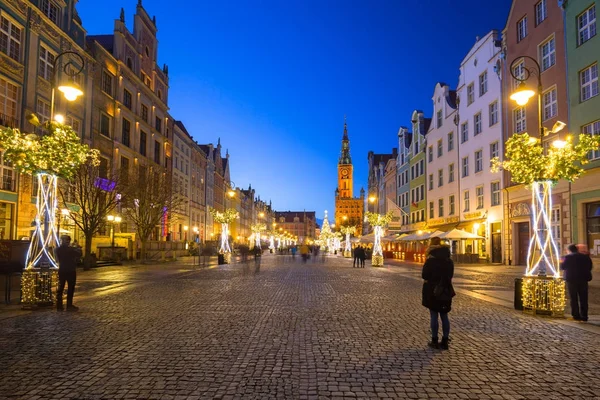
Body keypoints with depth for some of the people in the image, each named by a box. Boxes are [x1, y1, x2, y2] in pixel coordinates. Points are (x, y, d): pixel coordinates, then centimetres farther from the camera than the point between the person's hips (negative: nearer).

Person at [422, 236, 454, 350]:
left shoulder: (430, 261, -15)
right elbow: (450, 275, 11)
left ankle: (434, 341, 10)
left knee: (434, 316, 3)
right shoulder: (449, 261, 2)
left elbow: (424, 276, -11)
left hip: (432, 291, -5)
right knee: (444, 316, 12)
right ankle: (445, 341, 16)